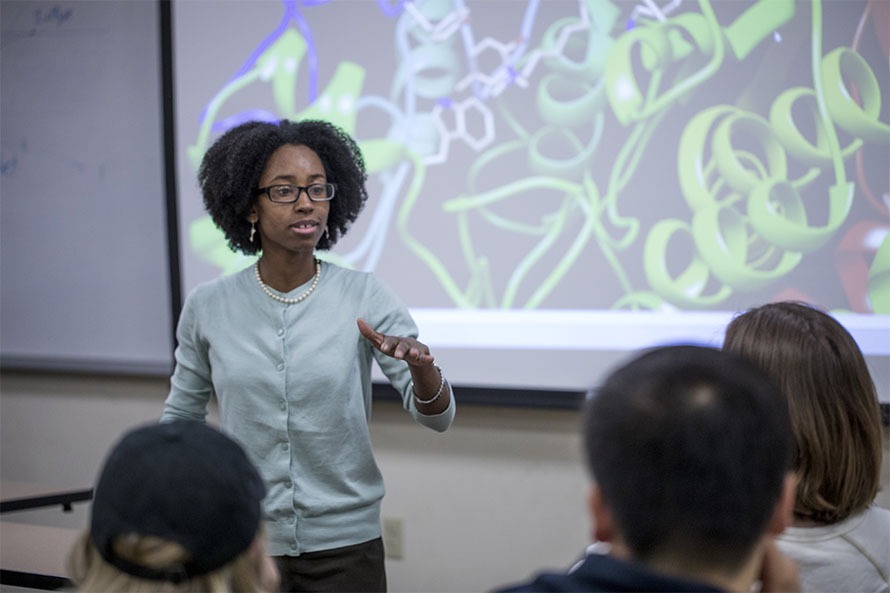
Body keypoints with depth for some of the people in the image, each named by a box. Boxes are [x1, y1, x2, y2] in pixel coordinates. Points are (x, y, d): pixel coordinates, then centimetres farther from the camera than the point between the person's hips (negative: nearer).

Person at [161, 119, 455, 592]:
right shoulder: (208, 306, -4)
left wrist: (420, 364, -31)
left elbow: (436, 417, -11)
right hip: (242, 547, 0)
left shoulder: (364, 298, -7)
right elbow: (180, 416, 9)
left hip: (344, 546, 0)